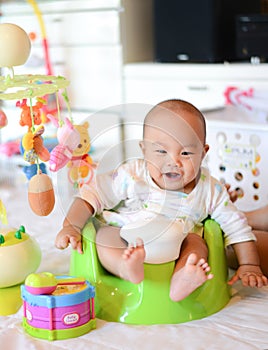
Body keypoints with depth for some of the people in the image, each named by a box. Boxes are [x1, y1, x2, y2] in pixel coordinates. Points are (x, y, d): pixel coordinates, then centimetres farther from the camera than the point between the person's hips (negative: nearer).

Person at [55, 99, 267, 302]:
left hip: (176, 247, 1)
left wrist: (249, 265, -5)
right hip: (125, 240, -1)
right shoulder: (132, 176, -13)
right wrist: (71, 227, -19)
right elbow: (93, 194, -9)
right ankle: (128, 268, -54)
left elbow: (235, 225, 0)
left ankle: (181, 280, -48)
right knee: (105, 236, -27)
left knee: (196, 242, -24)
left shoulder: (209, 190, -8)